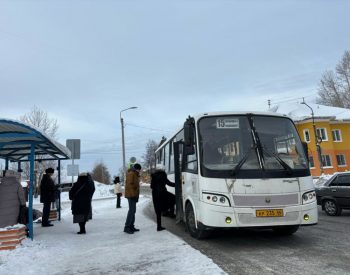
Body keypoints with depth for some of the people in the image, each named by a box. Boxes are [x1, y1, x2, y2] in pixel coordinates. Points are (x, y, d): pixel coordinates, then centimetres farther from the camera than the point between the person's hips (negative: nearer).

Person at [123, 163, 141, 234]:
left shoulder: (134, 174, 19)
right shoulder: (131, 174, -13)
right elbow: (130, 185, -21)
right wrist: (134, 195, -22)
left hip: (133, 195, 11)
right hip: (132, 195, -11)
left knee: (133, 210, 12)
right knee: (131, 210, -11)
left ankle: (131, 226, 18)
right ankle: (127, 227, -7)